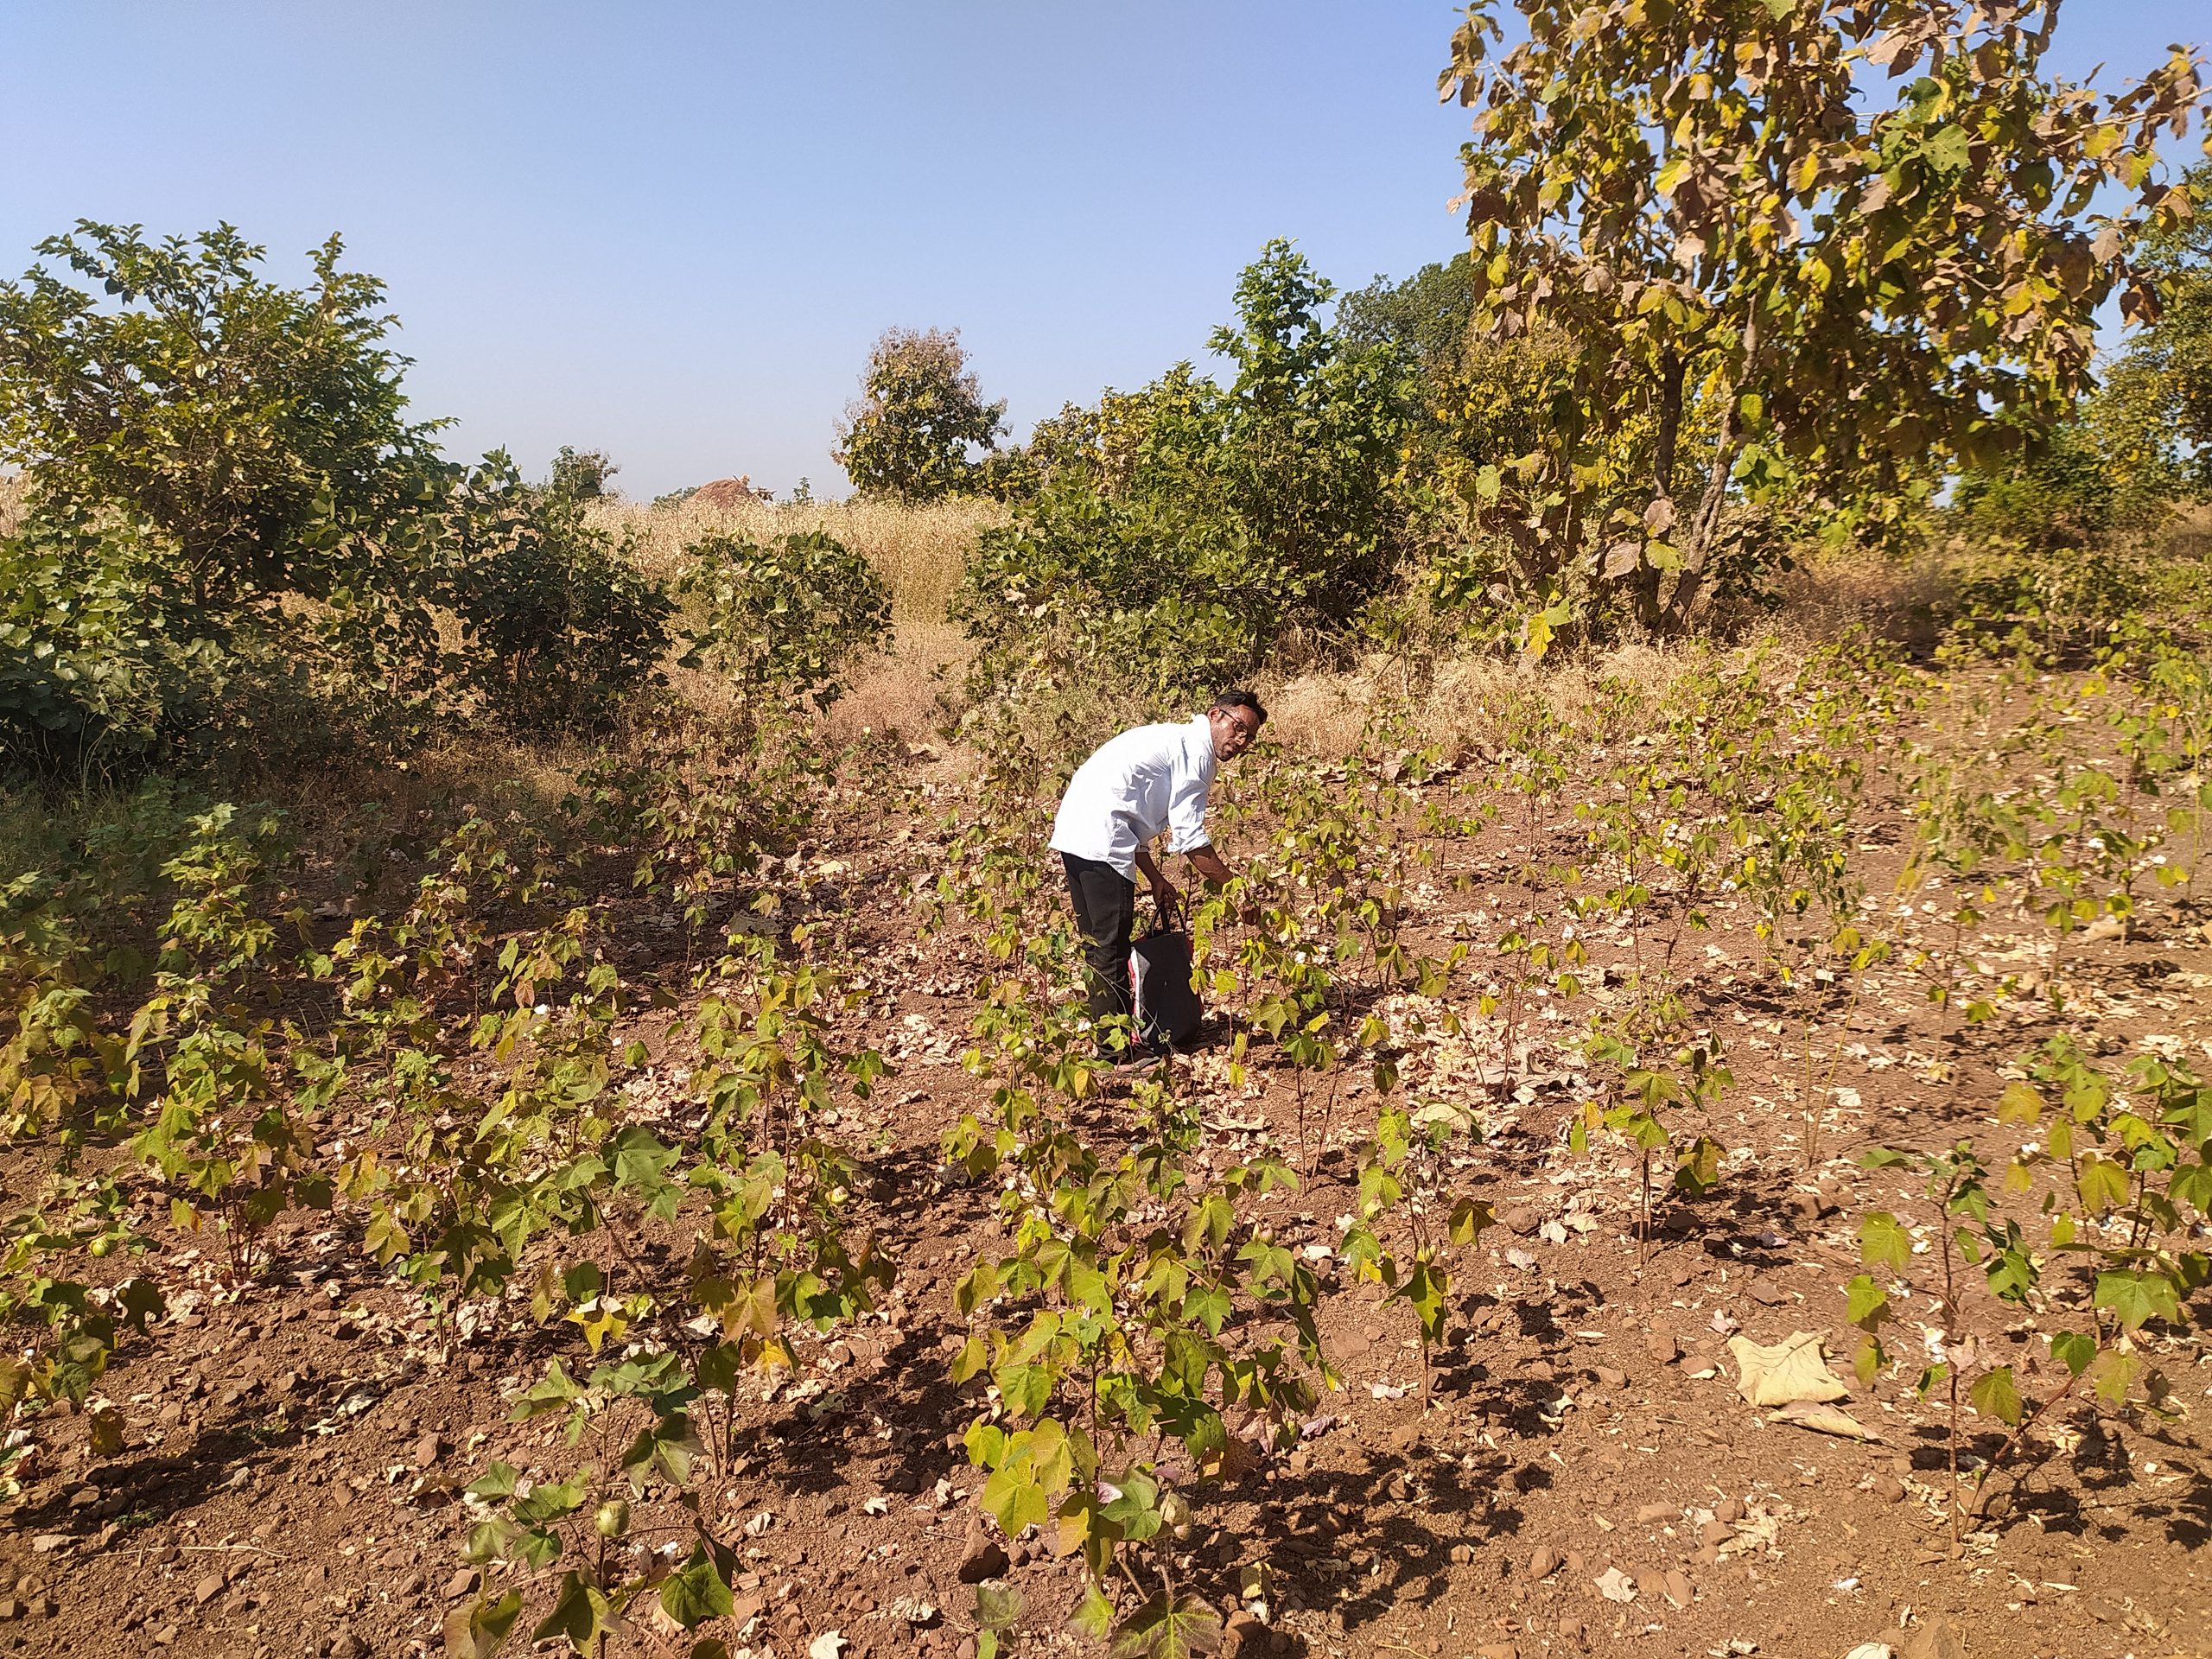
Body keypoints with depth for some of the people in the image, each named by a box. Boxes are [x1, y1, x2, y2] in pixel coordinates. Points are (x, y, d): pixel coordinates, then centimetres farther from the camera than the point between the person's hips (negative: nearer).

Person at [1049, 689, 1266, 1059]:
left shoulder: (1171, 741, 25)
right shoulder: (1196, 749, -5)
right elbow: (1189, 837, -12)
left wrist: (1156, 880, 21)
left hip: (1072, 832, 10)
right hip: (1100, 838, -10)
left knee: (1097, 942, 16)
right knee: (1112, 946, -3)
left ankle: (1106, 1035, 26)